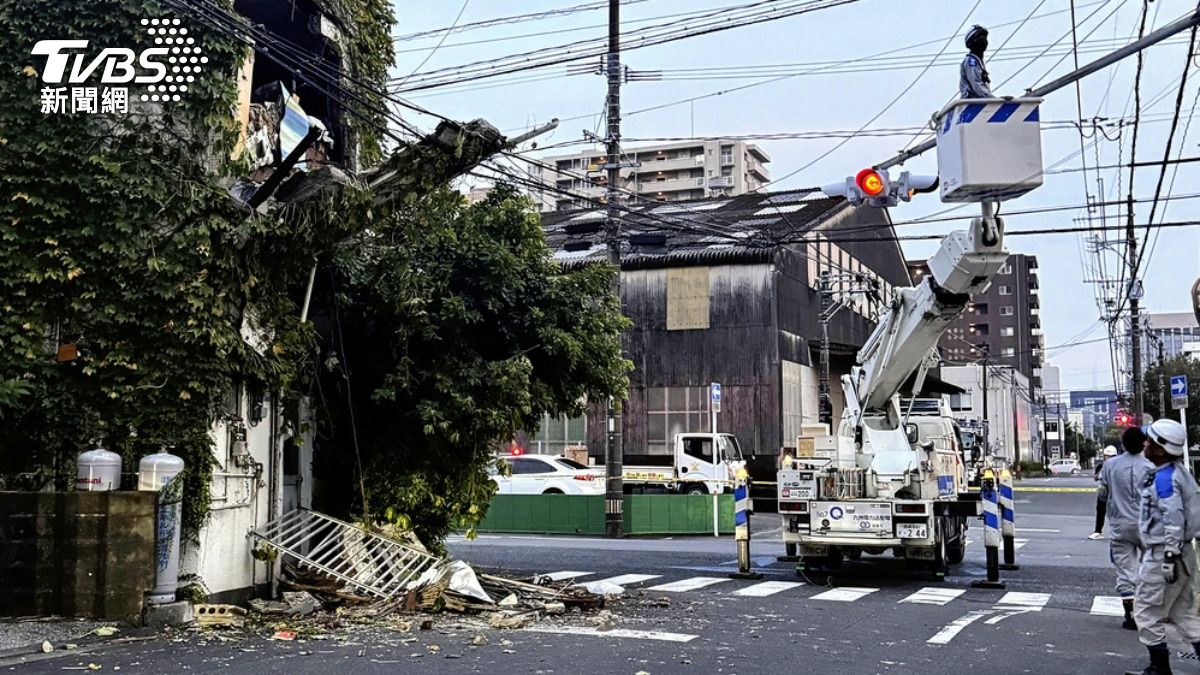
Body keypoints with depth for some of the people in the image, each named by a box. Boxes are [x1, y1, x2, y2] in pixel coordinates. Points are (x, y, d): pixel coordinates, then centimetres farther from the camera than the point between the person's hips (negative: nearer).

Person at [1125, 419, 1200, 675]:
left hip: (1162, 555, -10)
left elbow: (1175, 519, -24)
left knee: (1147, 612, 2)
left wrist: (1170, 556, -22)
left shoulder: (1164, 478, -20)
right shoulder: (1178, 471, 11)